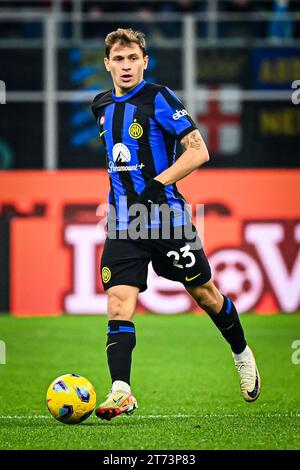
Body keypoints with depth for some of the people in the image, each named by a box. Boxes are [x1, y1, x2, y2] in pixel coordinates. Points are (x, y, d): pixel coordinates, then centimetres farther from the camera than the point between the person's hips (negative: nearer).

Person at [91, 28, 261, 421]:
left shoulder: (159, 99, -9)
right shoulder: (103, 106, 11)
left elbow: (199, 151, -13)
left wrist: (157, 184, -19)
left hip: (166, 214, -4)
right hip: (123, 223, 4)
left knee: (204, 293, 10)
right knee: (118, 301, -12)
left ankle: (242, 354, 35)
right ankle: (121, 391, -18)